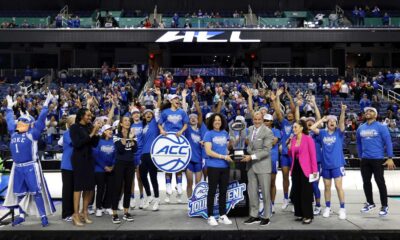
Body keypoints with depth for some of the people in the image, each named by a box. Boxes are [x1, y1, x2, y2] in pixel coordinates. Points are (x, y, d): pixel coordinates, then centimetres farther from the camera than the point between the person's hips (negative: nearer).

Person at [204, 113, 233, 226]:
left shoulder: (225, 133, 11)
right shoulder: (209, 134, -4)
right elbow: (208, 151, -12)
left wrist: (229, 155, 0)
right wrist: (223, 157, -14)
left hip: (225, 166, 5)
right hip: (213, 166, -5)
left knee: (223, 191, 10)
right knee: (212, 191, 2)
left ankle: (223, 215, 20)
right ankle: (210, 216, 10)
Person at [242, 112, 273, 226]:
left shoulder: (267, 132, -13)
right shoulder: (250, 129, 7)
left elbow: (266, 151, -17)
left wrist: (251, 157, -21)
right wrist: (247, 155, 2)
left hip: (262, 165, -6)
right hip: (251, 165, 6)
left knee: (265, 192, 4)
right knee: (252, 191, 11)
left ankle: (266, 217, 16)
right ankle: (254, 215, 22)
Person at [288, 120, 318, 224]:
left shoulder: (308, 138, -9)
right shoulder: (293, 139, 9)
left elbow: (313, 155, -11)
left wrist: (314, 170, -15)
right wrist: (289, 148, -1)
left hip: (305, 169, -7)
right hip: (295, 168, 7)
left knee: (306, 193, -2)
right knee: (296, 192, 10)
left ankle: (308, 216, 6)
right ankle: (300, 214, 21)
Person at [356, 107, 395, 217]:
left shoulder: (381, 127, -7)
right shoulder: (360, 128, 7)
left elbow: (388, 142, -9)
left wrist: (390, 158, -14)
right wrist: (360, 156, 18)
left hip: (378, 159, -5)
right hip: (365, 160, 5)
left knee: (380, 182, 2)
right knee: (366, 182, 11)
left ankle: (384, 206, 15)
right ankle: (370, 203, 28)